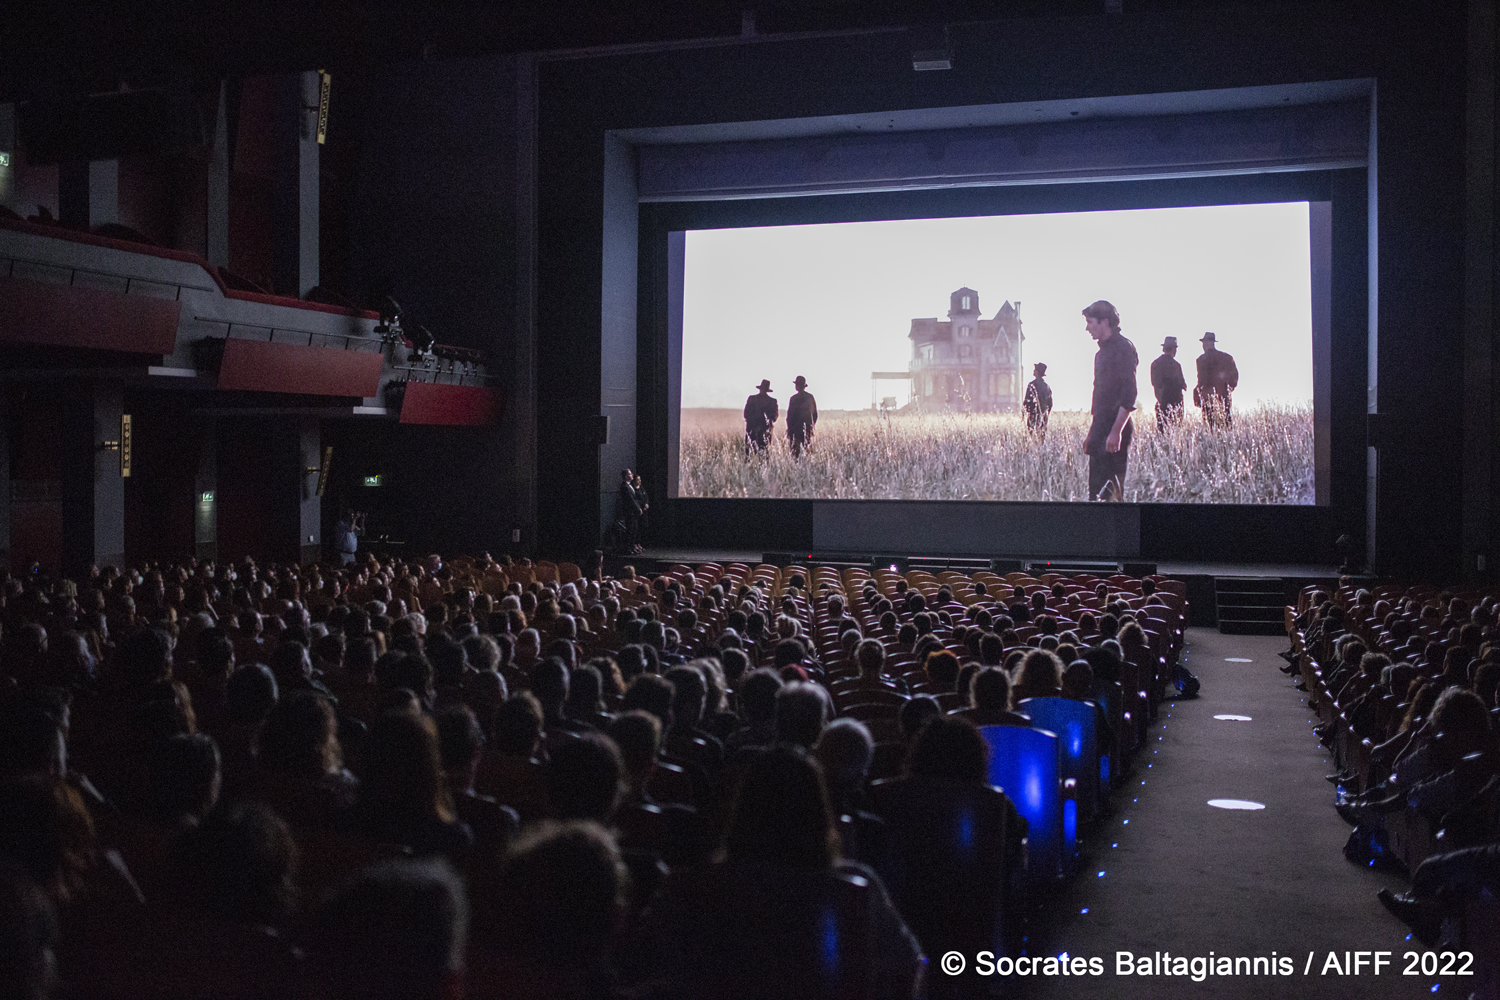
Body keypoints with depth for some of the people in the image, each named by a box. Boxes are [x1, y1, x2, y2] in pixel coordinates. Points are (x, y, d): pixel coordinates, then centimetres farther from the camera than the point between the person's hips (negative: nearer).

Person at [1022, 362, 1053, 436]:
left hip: (1034, 414, -7)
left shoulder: (1032, 385, -12)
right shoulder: (1047, 386, 10)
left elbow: (1027, 401, -16)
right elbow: (1050, 403, 14)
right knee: (1043, 434, 10)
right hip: (1044, 416, 7)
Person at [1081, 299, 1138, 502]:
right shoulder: (1102, 352, 19)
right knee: (1095, 488, 8)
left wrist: (1116, 432, -23)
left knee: (1111, 489, -10)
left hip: (1115, 432, -9)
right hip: (1100, 432, 9)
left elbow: (1128, 394, -17)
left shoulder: (1123, 348, -10)